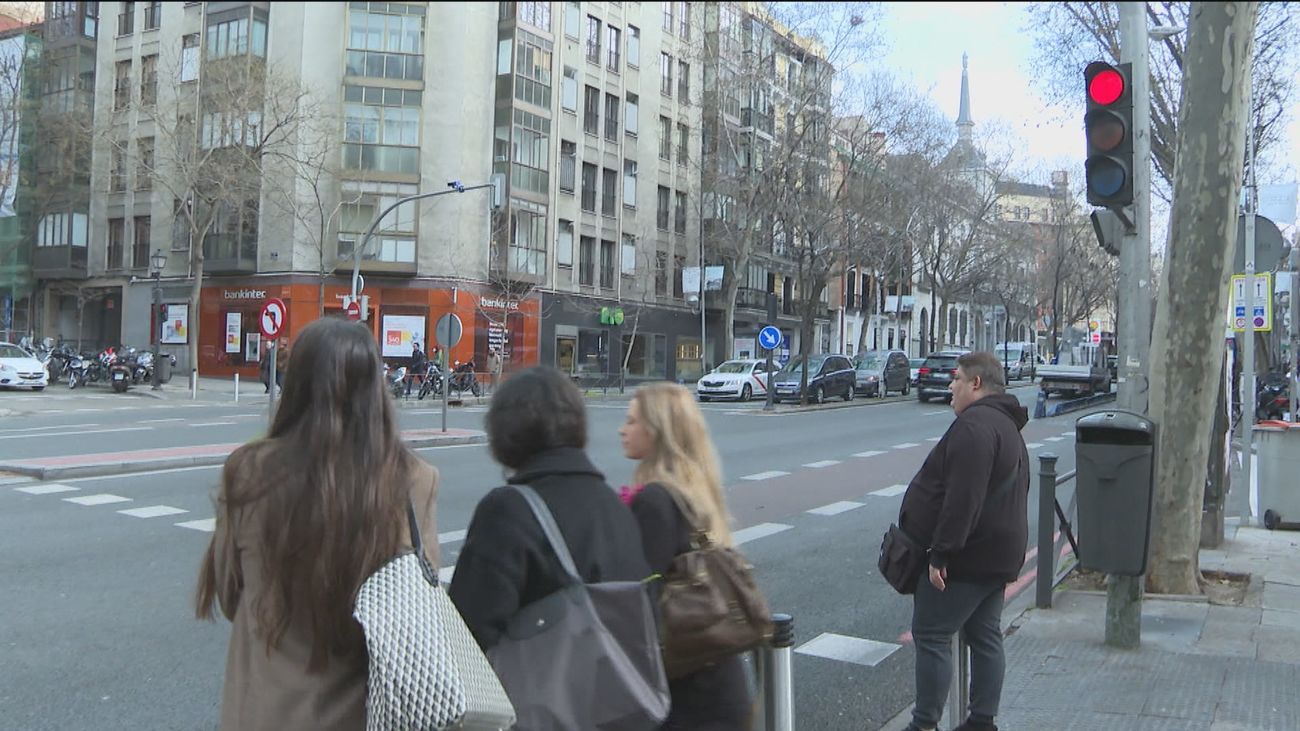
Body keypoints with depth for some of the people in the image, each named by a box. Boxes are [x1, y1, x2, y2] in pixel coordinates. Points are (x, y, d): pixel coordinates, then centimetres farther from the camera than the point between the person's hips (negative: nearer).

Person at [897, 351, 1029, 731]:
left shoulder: (974, 425, -19)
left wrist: (941, 553, -26)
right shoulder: (1008, 426, 17)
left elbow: (961, 497, -27)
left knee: (931, 636, -4)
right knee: (985, 637, 15)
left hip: (966, 557, -11)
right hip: (997, 556, 11)